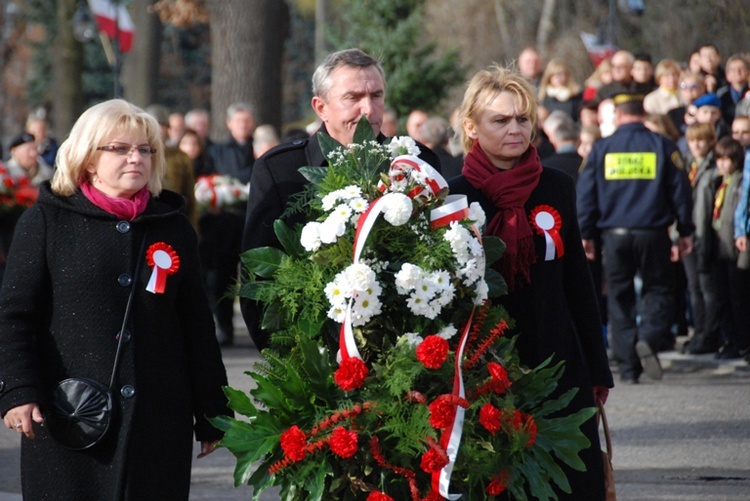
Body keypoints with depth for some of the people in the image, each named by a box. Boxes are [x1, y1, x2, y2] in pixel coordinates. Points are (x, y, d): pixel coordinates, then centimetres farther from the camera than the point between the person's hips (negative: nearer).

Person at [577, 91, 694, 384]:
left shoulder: (601, 149, 3)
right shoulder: (662, 146, 1)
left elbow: (585, 193, 4)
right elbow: (680, 190, 2)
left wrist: (585, 234, 11)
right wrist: (685, 231, 10)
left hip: (615, 235, 1)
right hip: (653, 233, -1)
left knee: (620, 297, 8)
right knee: (658, 289, 10)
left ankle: (628, 366, 4)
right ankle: (650, 337, -19)